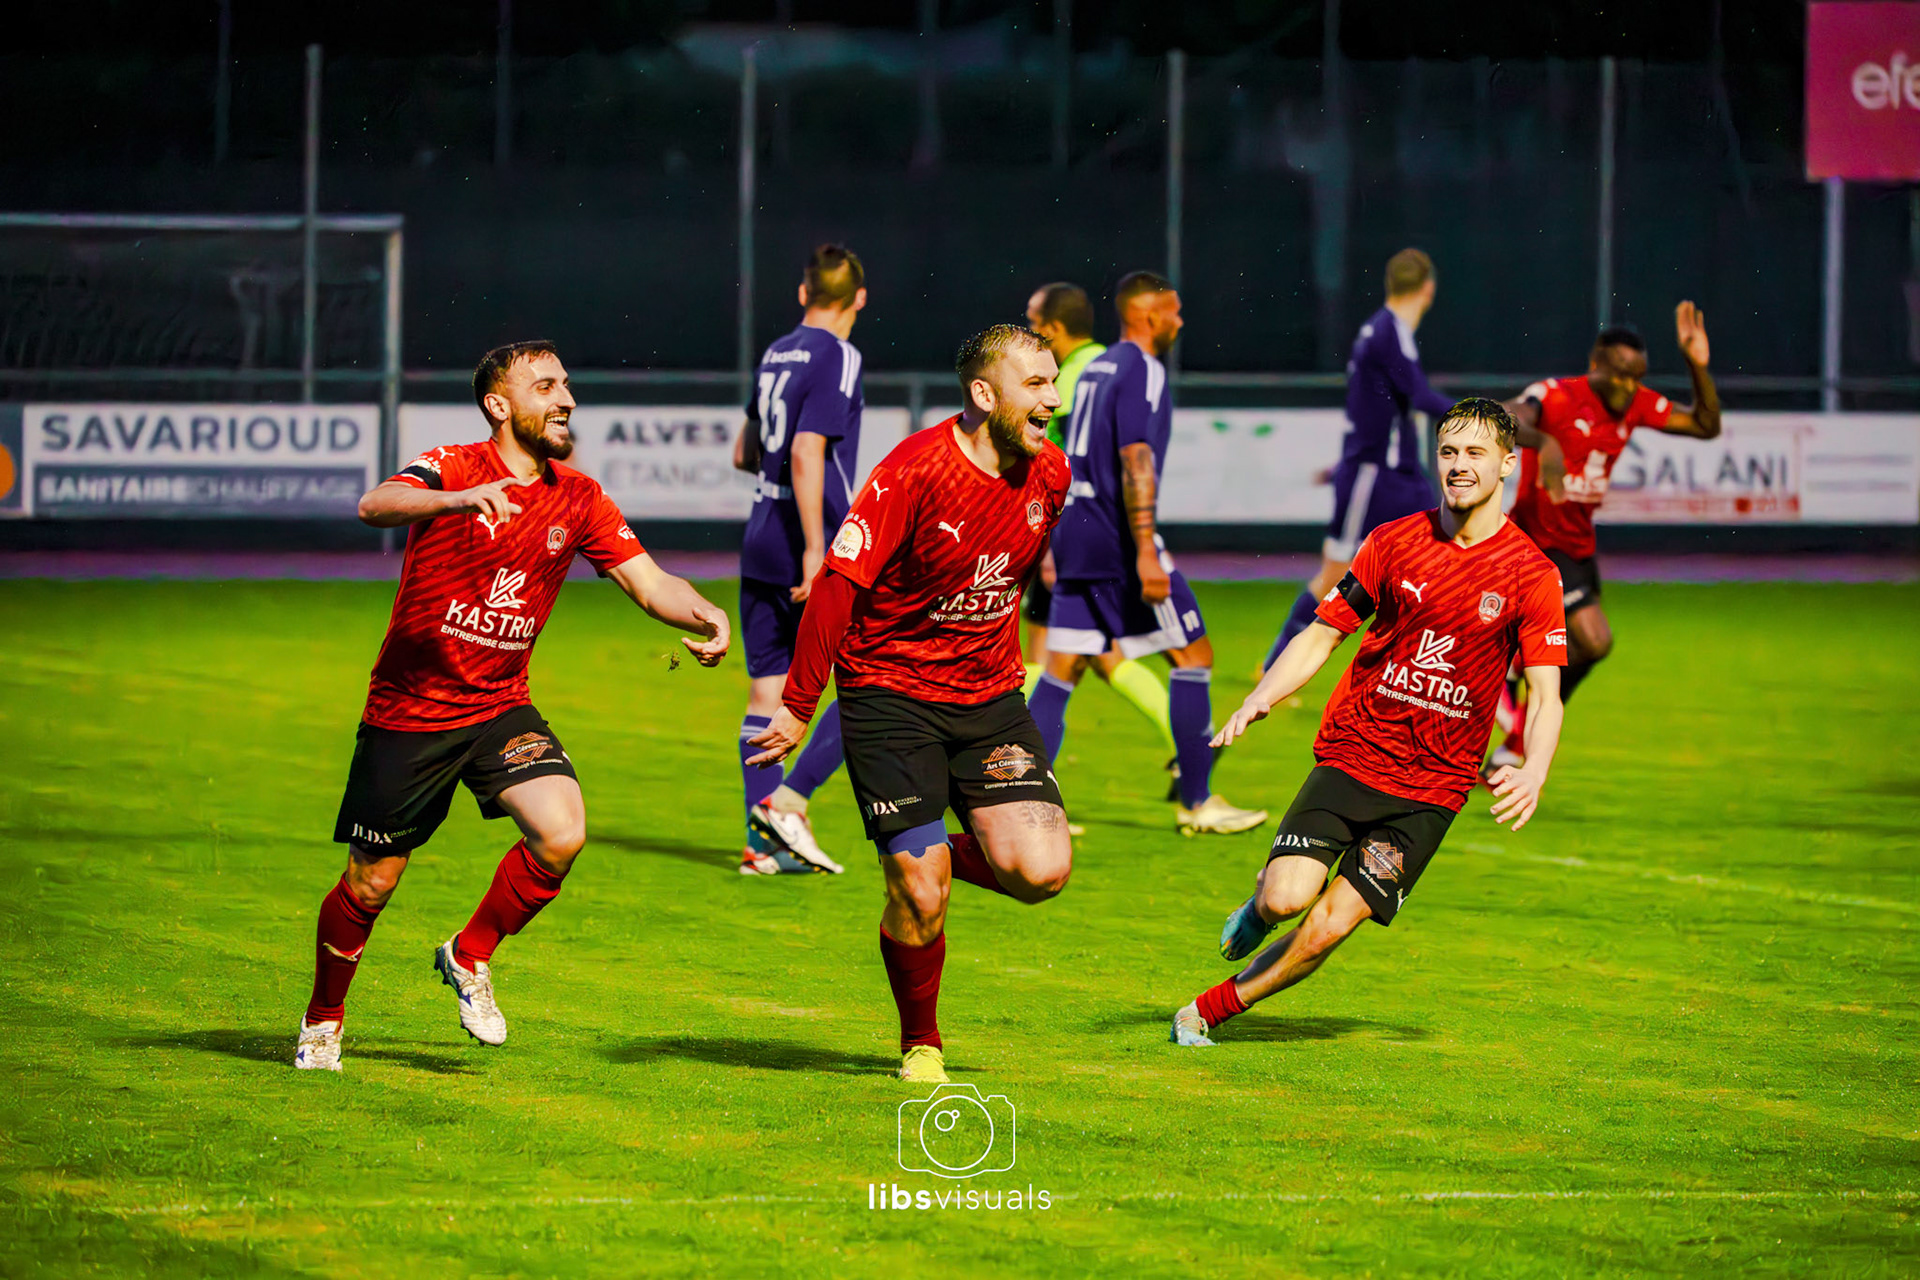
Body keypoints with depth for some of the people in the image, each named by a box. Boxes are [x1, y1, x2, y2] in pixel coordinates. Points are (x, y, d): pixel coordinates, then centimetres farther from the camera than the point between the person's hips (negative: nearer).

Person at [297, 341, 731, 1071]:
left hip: (500, 710, 4)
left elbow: (649, 583, -4)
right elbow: (375, 507, -34)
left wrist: (703, 615, -26)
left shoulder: (578, 499, 0)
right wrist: (457, 500, -54)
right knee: (371, 885, 4)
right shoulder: (455, 469, -14)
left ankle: (470, 957, 6)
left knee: (561, 835, -20)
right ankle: (323, 1020, 32)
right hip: (408, 712, -4)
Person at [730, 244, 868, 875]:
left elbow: (744, 454, 23)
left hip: (762, 542, 8)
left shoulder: (776, 355, 13)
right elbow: (807, 455, -20)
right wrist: (815, 549, -21)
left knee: (767, 691, 6)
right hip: (808, 543, -7)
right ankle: (788, 800, -10)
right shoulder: (835, 359, -10)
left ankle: (762, 845, 3)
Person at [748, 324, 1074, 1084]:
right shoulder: (916, 471, -19)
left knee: (1041, 871, -13)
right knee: (921, 897, -9)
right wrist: (798, 707, -16)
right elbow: (839, 581, -17)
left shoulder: (1049, 473, 0)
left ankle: (935, 856, 19)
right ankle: (920, 1044, 17)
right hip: (891, 693, -5)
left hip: (989, 694, 5)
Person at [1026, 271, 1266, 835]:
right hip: (1119, 538, -9)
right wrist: (1146, 551, -23)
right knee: (1194, 656, 0)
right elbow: (1135, 460, -20)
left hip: (1075, 533, 9)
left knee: (1062, 668, 7)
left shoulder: (1095, 369, 17)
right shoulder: (1142, 371, -10)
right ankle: (1196, 802, 2)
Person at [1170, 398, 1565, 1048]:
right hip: (1351, 756, 1)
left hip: (1432, 787, -1)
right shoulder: (1393, 542, 3)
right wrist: (1257, 701, -9)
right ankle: (1260, 908, 17)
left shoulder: (1531, 574, -3)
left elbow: (1545, 695, -5)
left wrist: (1534, 770, -24)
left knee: (1327, 927, -10)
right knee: (1287, 897, -19)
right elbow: (1321, 636, 8)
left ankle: (1208, 1012, 9)